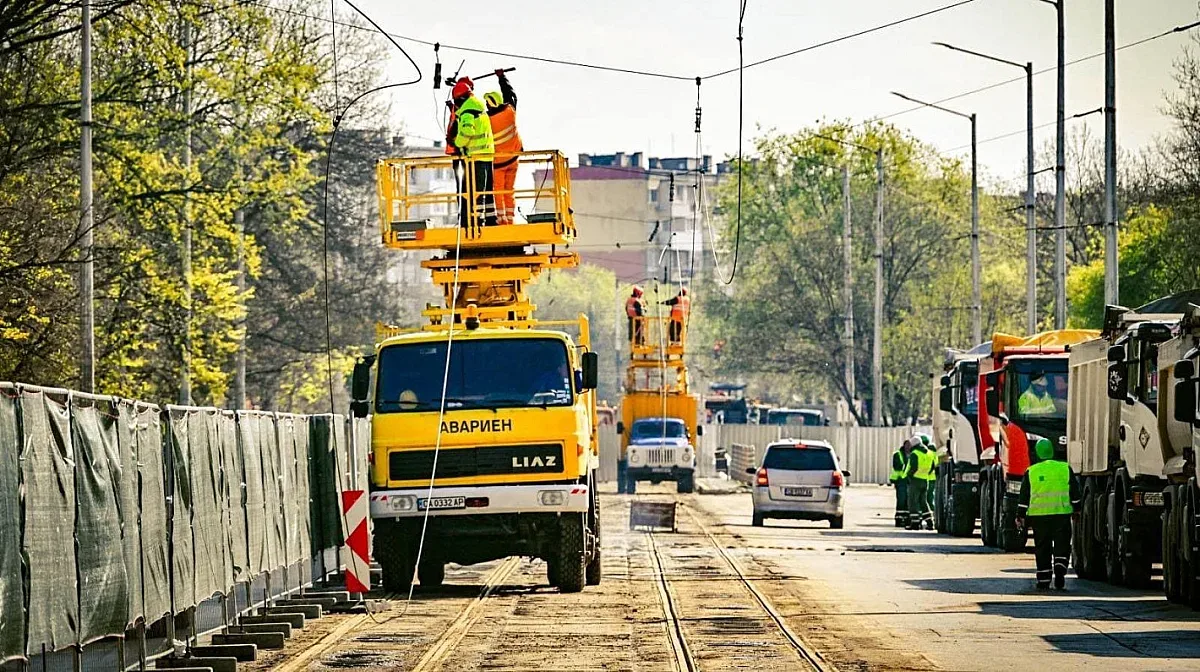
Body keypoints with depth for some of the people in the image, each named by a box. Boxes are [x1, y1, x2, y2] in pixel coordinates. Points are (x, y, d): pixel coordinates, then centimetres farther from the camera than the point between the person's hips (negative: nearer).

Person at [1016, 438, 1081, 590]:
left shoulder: (1031, 472, 1)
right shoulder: (1065, 468, 2)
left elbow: (1024, 496, 3)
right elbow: (1074, 491, 9)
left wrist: (1020, 516, 9)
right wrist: (1076, 509, 21)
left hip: (1038, 515, 0)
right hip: (1062, 514, 0)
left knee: (1042, 549, 7)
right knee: (1062, 545, 5)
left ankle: (1044, 581, 7)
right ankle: (1060, 570, -18)